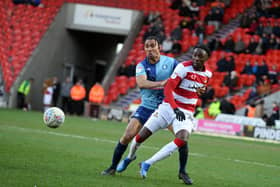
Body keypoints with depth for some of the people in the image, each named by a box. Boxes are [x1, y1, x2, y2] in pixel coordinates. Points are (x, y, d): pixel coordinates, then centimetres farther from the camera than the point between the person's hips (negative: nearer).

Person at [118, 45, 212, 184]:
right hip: (168, 106, -3)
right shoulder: (184, 67, -15)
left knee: (182, 141, -25)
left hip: (186, 113, 3)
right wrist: (176, 109, -32)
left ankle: (147, 164, -15)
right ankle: (130, 157, 36)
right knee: (141, 137, 1)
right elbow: (168, 89, -23)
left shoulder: (207, 74, 4)